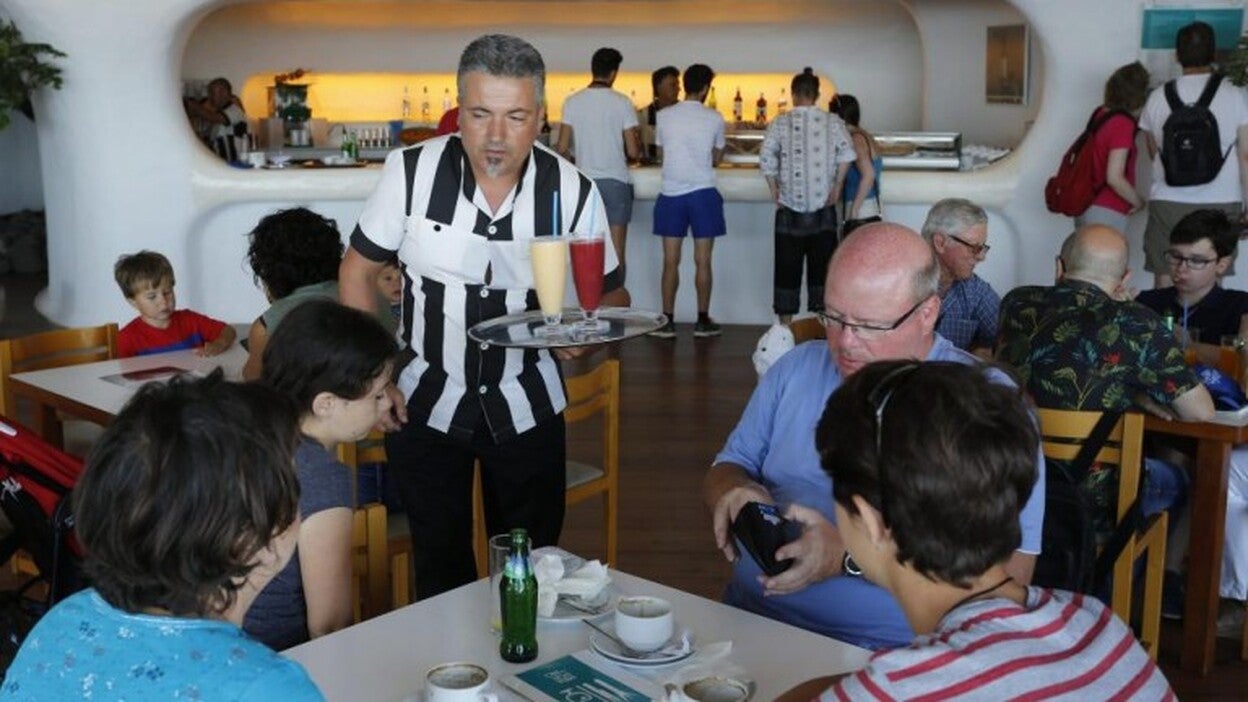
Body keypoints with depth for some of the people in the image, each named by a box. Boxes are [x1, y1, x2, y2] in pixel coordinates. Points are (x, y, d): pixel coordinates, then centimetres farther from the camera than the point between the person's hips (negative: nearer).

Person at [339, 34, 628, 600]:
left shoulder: (572, 191, -15)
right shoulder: (412, 171, -15)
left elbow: (610, 294, -3)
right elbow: (358, 271, -1)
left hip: (526, 409, 0)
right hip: (423, 404, 0)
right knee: (441, 573, 14)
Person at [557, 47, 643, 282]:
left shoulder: (572, 102, -1)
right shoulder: (621, 102, -6)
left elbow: (562, 148, 0)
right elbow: (633, 152, -7)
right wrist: (638, 144, 16)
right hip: (615, 182, -2)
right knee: (616, 253, 3)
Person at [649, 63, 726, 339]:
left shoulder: (664, 116, 0)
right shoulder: (714, 119, -3)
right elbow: (716, 159, 9)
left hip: (671, 194, 1)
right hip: (702, 193, -1)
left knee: (670, 262, 5)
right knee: (702, 262, 6)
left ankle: (668, 321, 6)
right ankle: (703, 321, 11)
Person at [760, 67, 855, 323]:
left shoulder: (780, 123, -2)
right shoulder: (833, 122, 0)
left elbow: (766, 160, -10)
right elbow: (847, 154, -12)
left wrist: (774, 189, 0)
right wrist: (837, 185, -3)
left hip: (789, 209, 0)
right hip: (823, 209, 0)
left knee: (787, 267, 7)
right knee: (821, 267, 7)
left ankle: (785, 325, 11)